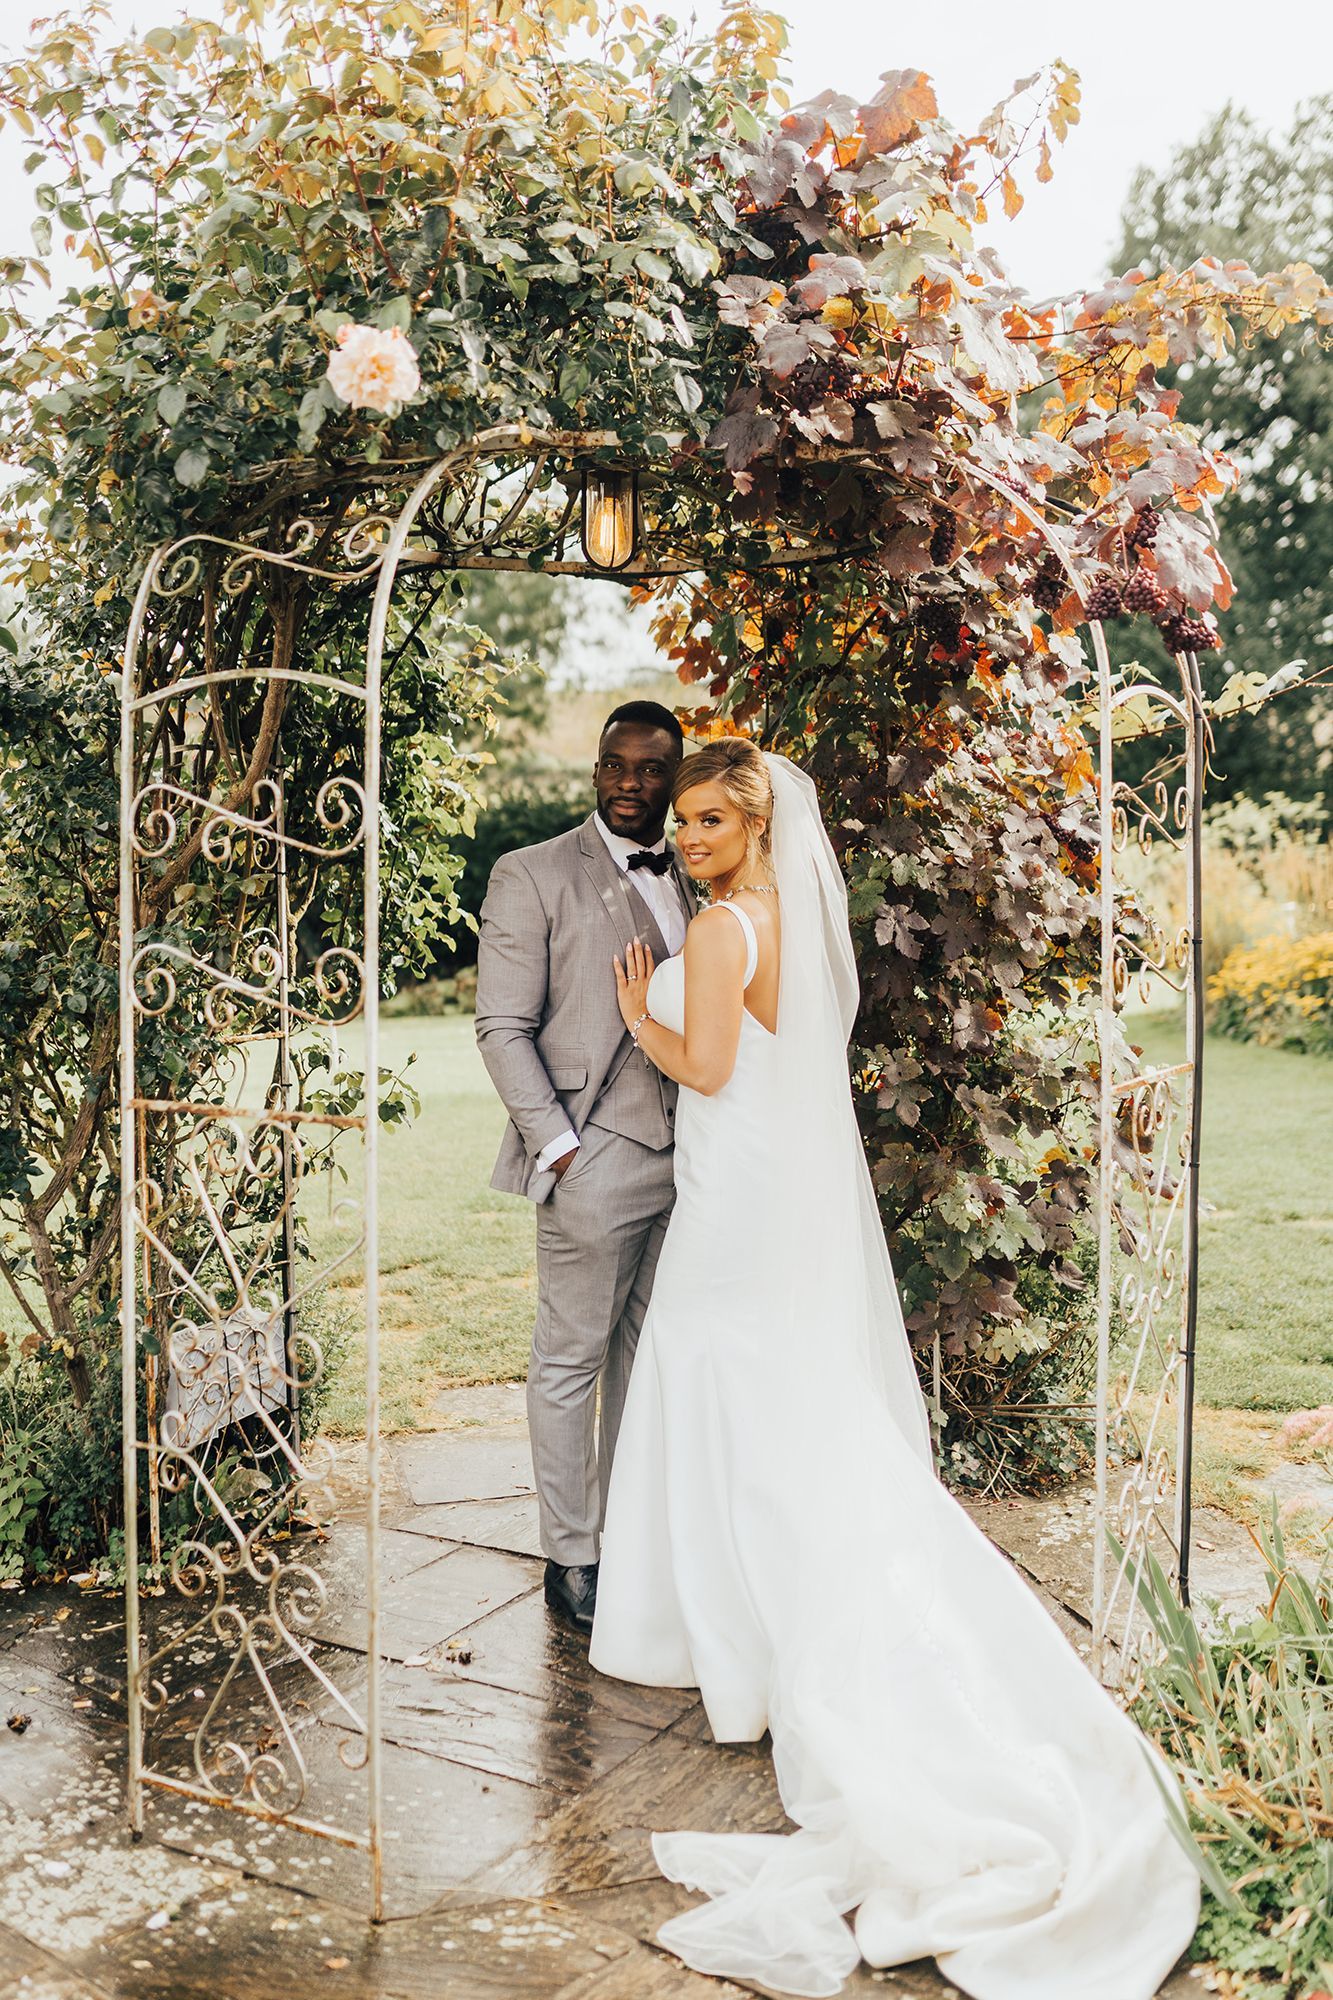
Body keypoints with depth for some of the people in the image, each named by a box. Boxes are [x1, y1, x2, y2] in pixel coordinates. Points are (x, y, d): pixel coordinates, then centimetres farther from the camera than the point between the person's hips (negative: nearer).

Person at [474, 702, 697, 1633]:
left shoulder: (696, 881, 12)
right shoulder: (533, 876, -4)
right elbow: (503, 1028, -7)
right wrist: (556, 1145, -14)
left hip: (686, 1160, 6)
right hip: (594, 1161, -5)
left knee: (648, 1353, 15)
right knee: (573, 1361, 4)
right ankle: (571, 1558, 18)